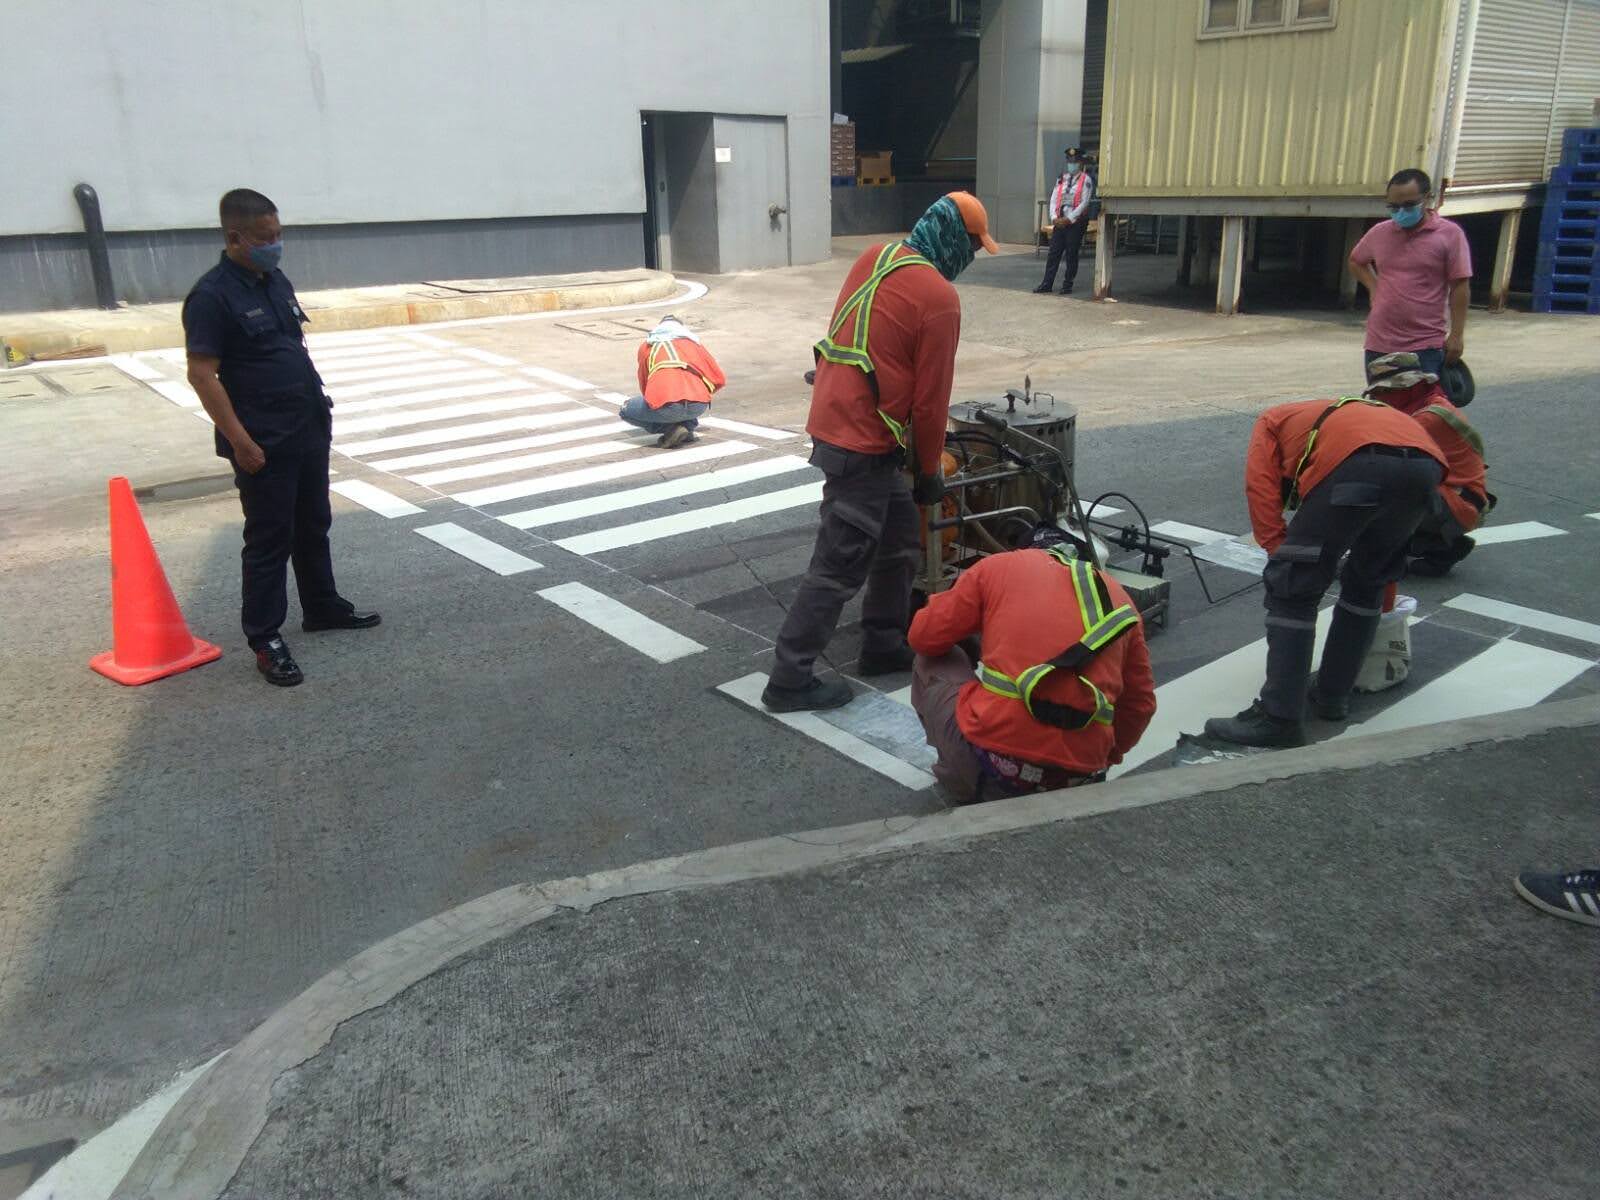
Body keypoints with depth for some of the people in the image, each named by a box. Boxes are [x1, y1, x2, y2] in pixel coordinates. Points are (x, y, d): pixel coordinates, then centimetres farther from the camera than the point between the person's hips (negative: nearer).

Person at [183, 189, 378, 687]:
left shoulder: (277, 281, 10)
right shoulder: (213, 295, -15)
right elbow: (202, 374, -18)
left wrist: (318, 400, 16)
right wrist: (240, 441, -20)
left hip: (309, 432, 8)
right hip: (263, 443, -8)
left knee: (313, 526, 20)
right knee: (269, 539, 0)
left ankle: (322, 607, 36)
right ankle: (265, 639, 10)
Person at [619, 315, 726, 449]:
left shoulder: (646, 345, 27)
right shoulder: (694, 342, 29)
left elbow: (644, 384, 34)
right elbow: (720, 380, 29)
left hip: (665, 407, -3)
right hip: (699, 406, 3)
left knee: (626, 411, 27)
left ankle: (670, 429, 7)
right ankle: (688, 427, 14)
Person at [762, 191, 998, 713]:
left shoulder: (876, 257, 7)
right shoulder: (939, 299, -16)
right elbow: (931, 399, -12)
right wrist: (929, 472, 2)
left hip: (833, 417, 9)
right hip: (864, 446, -9)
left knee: (900, 540, 21)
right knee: (839, 568, -2)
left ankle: (883, 646, 33)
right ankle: (790, 681, 5)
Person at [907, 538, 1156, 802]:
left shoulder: (998, 566, 10)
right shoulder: (1119, 596, 20)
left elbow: (924, 638, 10)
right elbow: (1141, 704, 22)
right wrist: (1107, 757, 41)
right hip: (1080, 776, 5)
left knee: (932, 663, 22)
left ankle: (964, 789, 19)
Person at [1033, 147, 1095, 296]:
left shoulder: (1086, 180, -4)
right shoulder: (1061, 179, 11)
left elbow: (1084, 203, -11)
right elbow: (1053, 199, 7)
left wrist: (1068, 219, -15)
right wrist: (1054, 218, -8)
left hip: (1076, 222, -4)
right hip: (1060, 221, 4)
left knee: (1071, 255, 1)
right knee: (1053, 253, 1)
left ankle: (1067, 286, 9)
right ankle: (1046, 285, 3)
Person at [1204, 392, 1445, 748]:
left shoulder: (1272, 421, 32)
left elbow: (1261, 489, 12)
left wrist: (1284, 558, 15)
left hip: (1359, 464, -6)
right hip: (1427, 465, 7)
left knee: (1292, 589, 2)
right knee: (1367, 584, 25)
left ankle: (1279, 717, 1)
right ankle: (1334, 696, 31)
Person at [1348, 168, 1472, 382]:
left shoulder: (1450, 234, -3)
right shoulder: (1379, 233, 9)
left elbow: (1460, 287, -4)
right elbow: (1356, 262, 27)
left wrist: (1456, 335, -8)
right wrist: (1373, 287, 9)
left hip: (1426, 348, -4)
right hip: (1379, 345, 4)